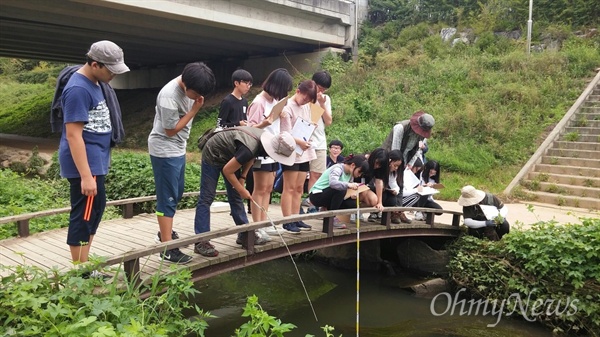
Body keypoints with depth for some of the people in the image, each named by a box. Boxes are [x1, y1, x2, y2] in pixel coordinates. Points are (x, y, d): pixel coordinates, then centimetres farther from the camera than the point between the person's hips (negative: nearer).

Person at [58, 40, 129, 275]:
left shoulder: (93, 83, 9)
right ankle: (80, 275, 9)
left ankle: (84, 267, 29)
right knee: (83, 216, -2)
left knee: (96, 209, 17)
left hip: (95, 161, 10)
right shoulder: (78, 89, -21)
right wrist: (86, 176, -25)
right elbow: (73, 135, -24)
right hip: (85, 164, -10)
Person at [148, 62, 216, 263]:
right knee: (168, 198, -6)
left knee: (176, 195, 19)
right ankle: (167, 249, -1)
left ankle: (164, 232, 38)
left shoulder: (190, 87, -2)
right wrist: (195, 110, -20)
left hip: (178, 149, 9)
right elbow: (171, 130, -19)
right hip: (165, 151, -9)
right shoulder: (169, 95, -27)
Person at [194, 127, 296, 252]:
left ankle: (244, 235, 15)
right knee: (207, 197, -9)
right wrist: (241, 190, -16)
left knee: (236, 197, 9)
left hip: (229, 156, 8)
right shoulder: (249, 149, -39)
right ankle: (201, 242, -9)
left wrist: (242, 177, -4)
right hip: (213, 154, -8)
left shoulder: (267, 137, -14)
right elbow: (227, 171, -27)